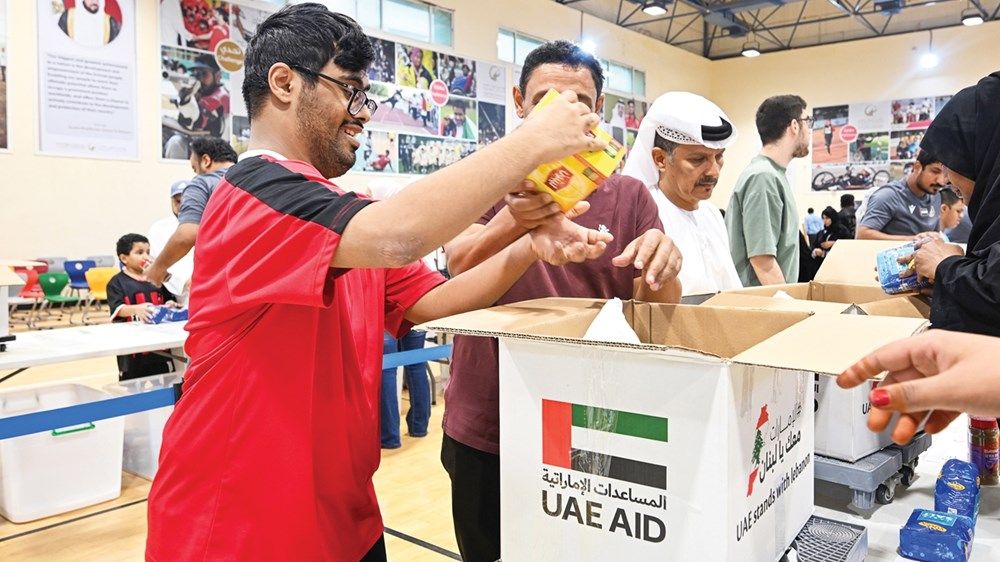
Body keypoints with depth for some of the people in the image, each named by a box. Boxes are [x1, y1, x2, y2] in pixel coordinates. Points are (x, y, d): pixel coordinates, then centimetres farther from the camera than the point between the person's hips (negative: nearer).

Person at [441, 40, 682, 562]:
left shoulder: (628, 194, -1)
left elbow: (654, 315, -3)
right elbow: (459, 265, -21)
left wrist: (664, 270, -26)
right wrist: (514, 218, -42)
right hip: (486, 429, -1)